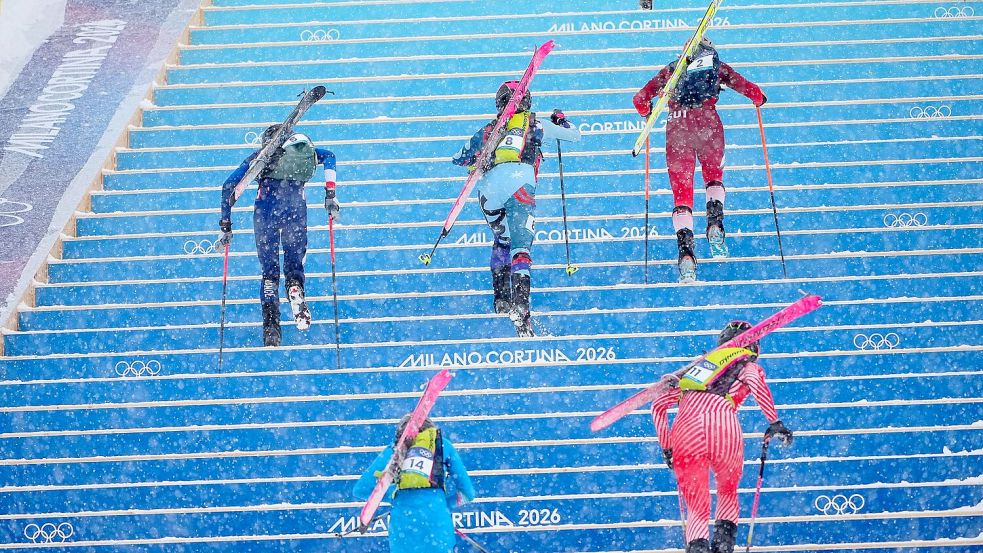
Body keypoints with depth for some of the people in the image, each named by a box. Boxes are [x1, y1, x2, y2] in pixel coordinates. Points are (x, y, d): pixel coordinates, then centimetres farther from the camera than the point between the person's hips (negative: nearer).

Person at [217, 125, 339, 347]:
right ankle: (295, 287, -23)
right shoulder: (303, 150, 30)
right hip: (296, 206, 0)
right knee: (294, 264, 12)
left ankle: (271, 322, -9)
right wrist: (330, 195, 8)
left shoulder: (258, 156, 27)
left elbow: (229, 185, 18)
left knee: (269, 270, 9)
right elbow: (328, 156, 12)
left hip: (266, 207, 0)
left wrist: (225, 226, 19)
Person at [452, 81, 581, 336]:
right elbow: (575, 135, 36)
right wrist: (560, 120, 56)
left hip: (488, 186, 3)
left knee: (501, 240, 27)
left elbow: (459, 159, 37)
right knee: (520, 246, -12)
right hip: (519, 181, -3)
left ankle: (501, 297, 14)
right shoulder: (536, 125, 24)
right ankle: (520, 307, -32)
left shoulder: (488, 130, 29)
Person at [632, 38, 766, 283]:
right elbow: (751, 91, 14)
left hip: (677, 125, 0)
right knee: (714, 177, 23)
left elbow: (640, 99, 21)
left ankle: (685, 249, -17)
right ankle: (714, 221, -5)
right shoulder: (717, 65, 23)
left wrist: (647, 113, 43)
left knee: (681, 192, 1)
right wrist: (759, 99, 37)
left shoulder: (672, 69, 26)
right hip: (707, 122, 0)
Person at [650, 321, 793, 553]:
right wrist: (775, 422, -3)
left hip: (685, 430, 2)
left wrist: (666, 447, 30)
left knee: (697, 511, 14)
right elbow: (755, 380, -2)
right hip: (724, 425, -2)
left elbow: (658, 405, 26)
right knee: (728, 493, 26)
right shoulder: (748, 366, 26)